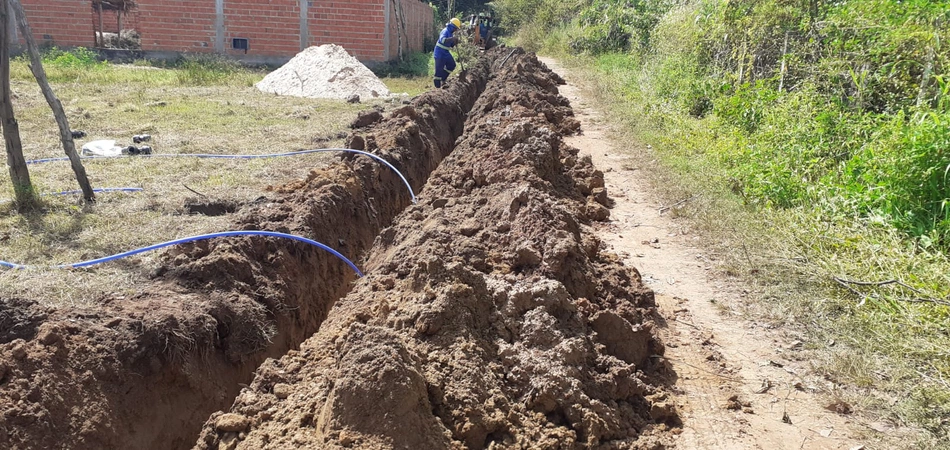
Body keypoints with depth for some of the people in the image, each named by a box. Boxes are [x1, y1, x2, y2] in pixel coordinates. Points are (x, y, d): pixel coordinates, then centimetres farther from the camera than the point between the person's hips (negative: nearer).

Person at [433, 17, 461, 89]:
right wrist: (452, 38, -47)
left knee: (452, 65, 12)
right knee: (439, 69, -6)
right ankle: (437, 86, -1)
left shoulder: (451, 33, 11)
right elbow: (442, 39, -39)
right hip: (439, 53, -10)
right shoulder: (445, 31, -18)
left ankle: (443, 79, 23)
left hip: (446, 53, 10)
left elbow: (450, 45, 18)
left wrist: (455, 42, -3)